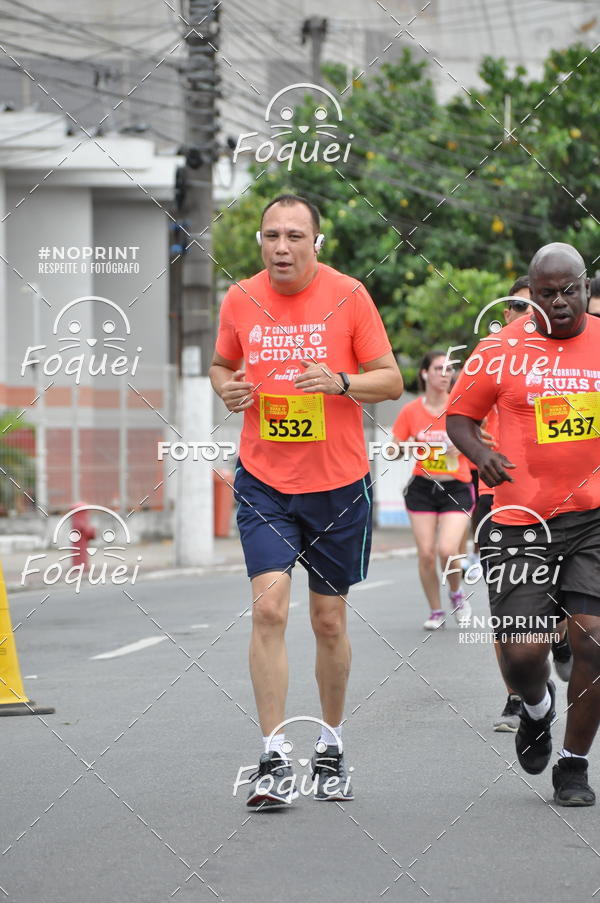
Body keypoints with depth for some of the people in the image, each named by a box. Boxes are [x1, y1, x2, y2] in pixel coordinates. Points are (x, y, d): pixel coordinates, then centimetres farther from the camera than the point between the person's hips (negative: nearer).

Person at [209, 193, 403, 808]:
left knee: (329, 620, 8)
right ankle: (274, 761, -13)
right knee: (269, 606, -14)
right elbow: (221, 365, 18)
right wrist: (228, 389, -5)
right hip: (264, 482, 1)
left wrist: (341, 382, -21)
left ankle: (331, 747, 27)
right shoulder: (240, 301, 1)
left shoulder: (348, 296, -5)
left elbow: (391, 379, -2)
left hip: (338, 484, -1)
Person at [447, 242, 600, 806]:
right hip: (523, 521, -1)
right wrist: (479, 453, -9)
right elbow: (459, 415, 10)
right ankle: (536, 707, 32)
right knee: (523, 649, -7)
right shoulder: (502, 351, 1)